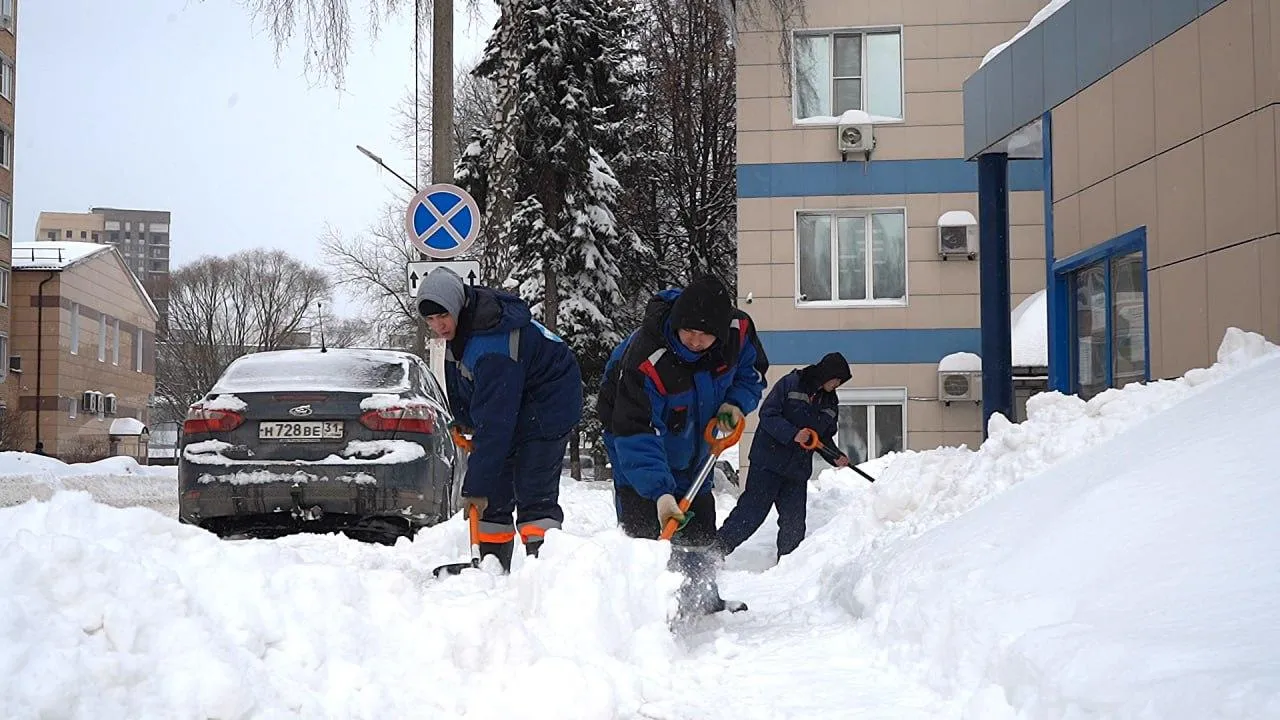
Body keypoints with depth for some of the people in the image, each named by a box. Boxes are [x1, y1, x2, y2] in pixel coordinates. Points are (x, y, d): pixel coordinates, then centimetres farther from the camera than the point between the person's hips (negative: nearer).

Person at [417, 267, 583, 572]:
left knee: (534, 497, -17)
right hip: (506, 404, 9)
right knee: (494, 495, 6)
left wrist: (476, 486, -33)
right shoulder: (461, 326, -7)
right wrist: (464, 420, 15)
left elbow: (494, 424, -35)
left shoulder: (493, 348, -35)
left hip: (546, 408, -9)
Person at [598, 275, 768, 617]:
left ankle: (706, 602, 32)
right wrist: (659, 492, -47)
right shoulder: (643, 359, -40)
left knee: (700, 532, 15)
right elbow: (636, 434, -39)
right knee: (642, 532, -14)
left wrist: (735, 403, -20)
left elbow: (752, 371, 1)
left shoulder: (739, 330, -23)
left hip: (693, 453, 6)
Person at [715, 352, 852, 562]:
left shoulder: (830, 403, 14)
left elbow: (824, 438, 19)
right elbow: (768, 415, -13)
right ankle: (715, 551, -1)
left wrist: (837, 457, 1)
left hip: (798, 469, 7)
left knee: (794, 523, 6)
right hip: (769, 461, -7)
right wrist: (793, 434, -24)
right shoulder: (791, 383, -7)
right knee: (751, 513, -8)